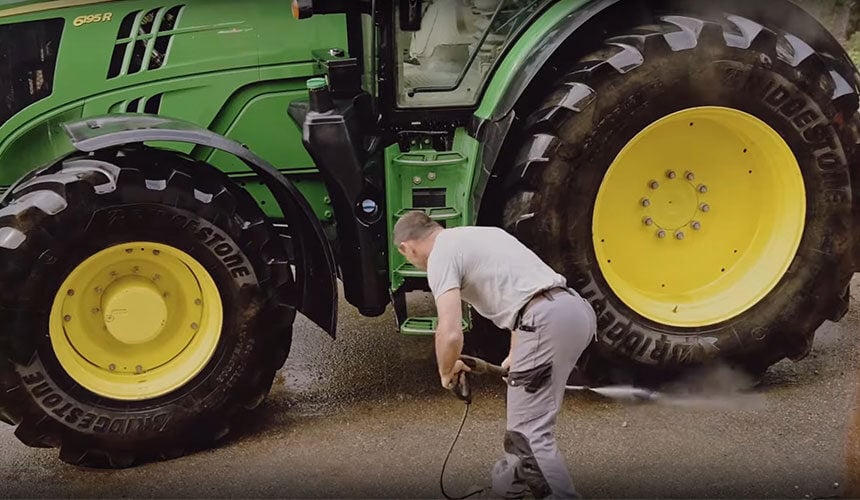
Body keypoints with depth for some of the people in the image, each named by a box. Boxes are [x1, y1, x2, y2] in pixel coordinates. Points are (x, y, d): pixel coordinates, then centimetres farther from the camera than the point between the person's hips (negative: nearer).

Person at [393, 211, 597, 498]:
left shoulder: (441, 256, -1)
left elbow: (451, 334, -12)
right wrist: (516, 356, 35)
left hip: (547, 321, -10)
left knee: (530, 431, -5)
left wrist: (446, 371, 8)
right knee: (527, 416, 26)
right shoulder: (476, 235, 27)